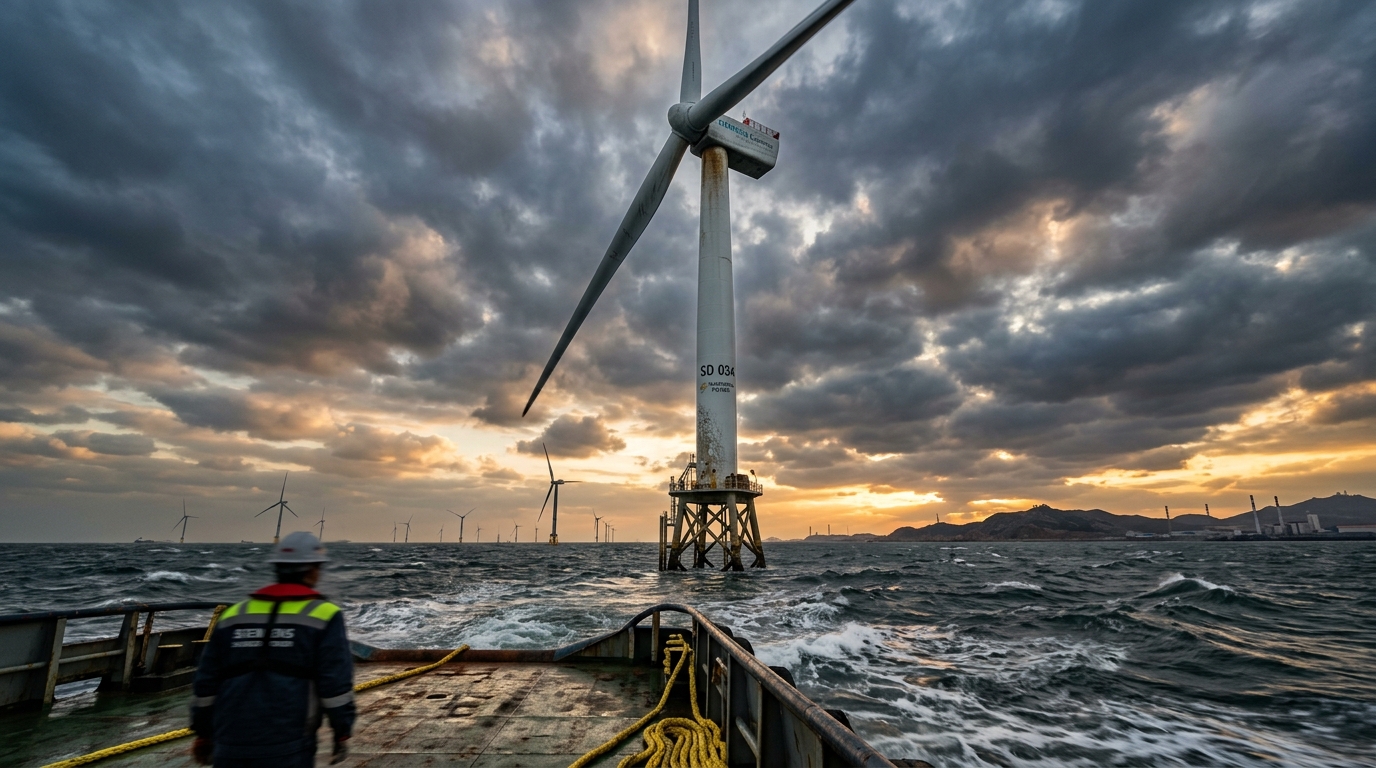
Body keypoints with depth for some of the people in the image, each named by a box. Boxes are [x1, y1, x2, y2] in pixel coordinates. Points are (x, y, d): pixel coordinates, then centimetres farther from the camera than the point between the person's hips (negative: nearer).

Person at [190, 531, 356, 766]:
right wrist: (342, 733, 2)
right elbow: (336, 683, -9)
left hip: (230, 749, 5)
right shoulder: (323, 615, -6)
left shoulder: (233, 614, 9)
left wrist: (203, 734, 25)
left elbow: (205, 682, 13)